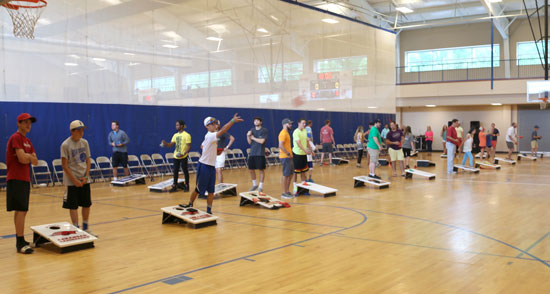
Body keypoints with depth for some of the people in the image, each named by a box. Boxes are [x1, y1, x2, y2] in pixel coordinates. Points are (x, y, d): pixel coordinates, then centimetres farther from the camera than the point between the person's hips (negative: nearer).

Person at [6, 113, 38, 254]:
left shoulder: (27, 141, 17)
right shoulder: (16, 138, -10)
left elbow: (35, 161, 11)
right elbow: (22, 159, -19)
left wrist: (28, 156, -8)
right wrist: (30, 157, 1)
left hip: (24, 179, 9)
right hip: (16, 179, -9)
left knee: (20, 211, 14)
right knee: (21, 211, -12)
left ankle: (20, 240, 21)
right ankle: (20, 243, -11)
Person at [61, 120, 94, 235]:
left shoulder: (85, 143, 5)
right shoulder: (65, 145, -11)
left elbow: (88, 161, 9)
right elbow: (65, 165, -12)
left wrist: (86, 177, -4)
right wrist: (75, 180, -15)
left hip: (84, 179, 5)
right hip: (72, 181, -5)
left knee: (87, 204, 9)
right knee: (73, 206, -1)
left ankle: (85, 227, 23)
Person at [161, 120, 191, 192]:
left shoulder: (186, 135, -9)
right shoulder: (175, 135, 10)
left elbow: (189, 147, -13)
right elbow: (170, 145, 9)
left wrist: (183, 154, -25)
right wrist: (165, 143, -12)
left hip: (183, 157, -6)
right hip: (176, 156, 6)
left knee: (185, 171, 3)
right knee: (175, 171, 7)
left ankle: (186, 186, 13)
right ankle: (175, 186, 15)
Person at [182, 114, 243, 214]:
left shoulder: (210, 137, 10)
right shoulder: (209, 136, -18)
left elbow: (202, 146, 26)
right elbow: (222, 131, -34)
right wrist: (233, 121, -43)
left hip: (212, 166, 8)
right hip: (204, 166, -8)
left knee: (211, 191, 5)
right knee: (198, 189, 7)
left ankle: (209, 211, 11)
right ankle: (190, 205, 26)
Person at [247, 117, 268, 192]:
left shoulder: (264, 130, -5)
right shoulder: (252, 130, 10)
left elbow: (262, 141, -15)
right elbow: (249, 142, 8)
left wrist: (253, 138, -5)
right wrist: (248, 136, -9)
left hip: (260, 154, -5)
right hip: (252, 153, 5)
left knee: (261, 170, 0)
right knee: (251, 169, 8)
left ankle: (261, 186, 10)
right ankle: (254, 184, 27)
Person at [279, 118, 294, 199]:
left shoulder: (287, 133, 17)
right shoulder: (283, 133, -15)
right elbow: (281, 145, -24)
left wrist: (290, 153, 14)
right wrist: (288, 153, -20)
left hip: (289, 157, 10)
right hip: (285, 157, -10)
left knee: (290, 174, 14)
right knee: (286, 175, -5)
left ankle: (287, 191, 22)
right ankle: (284, 193, 1)